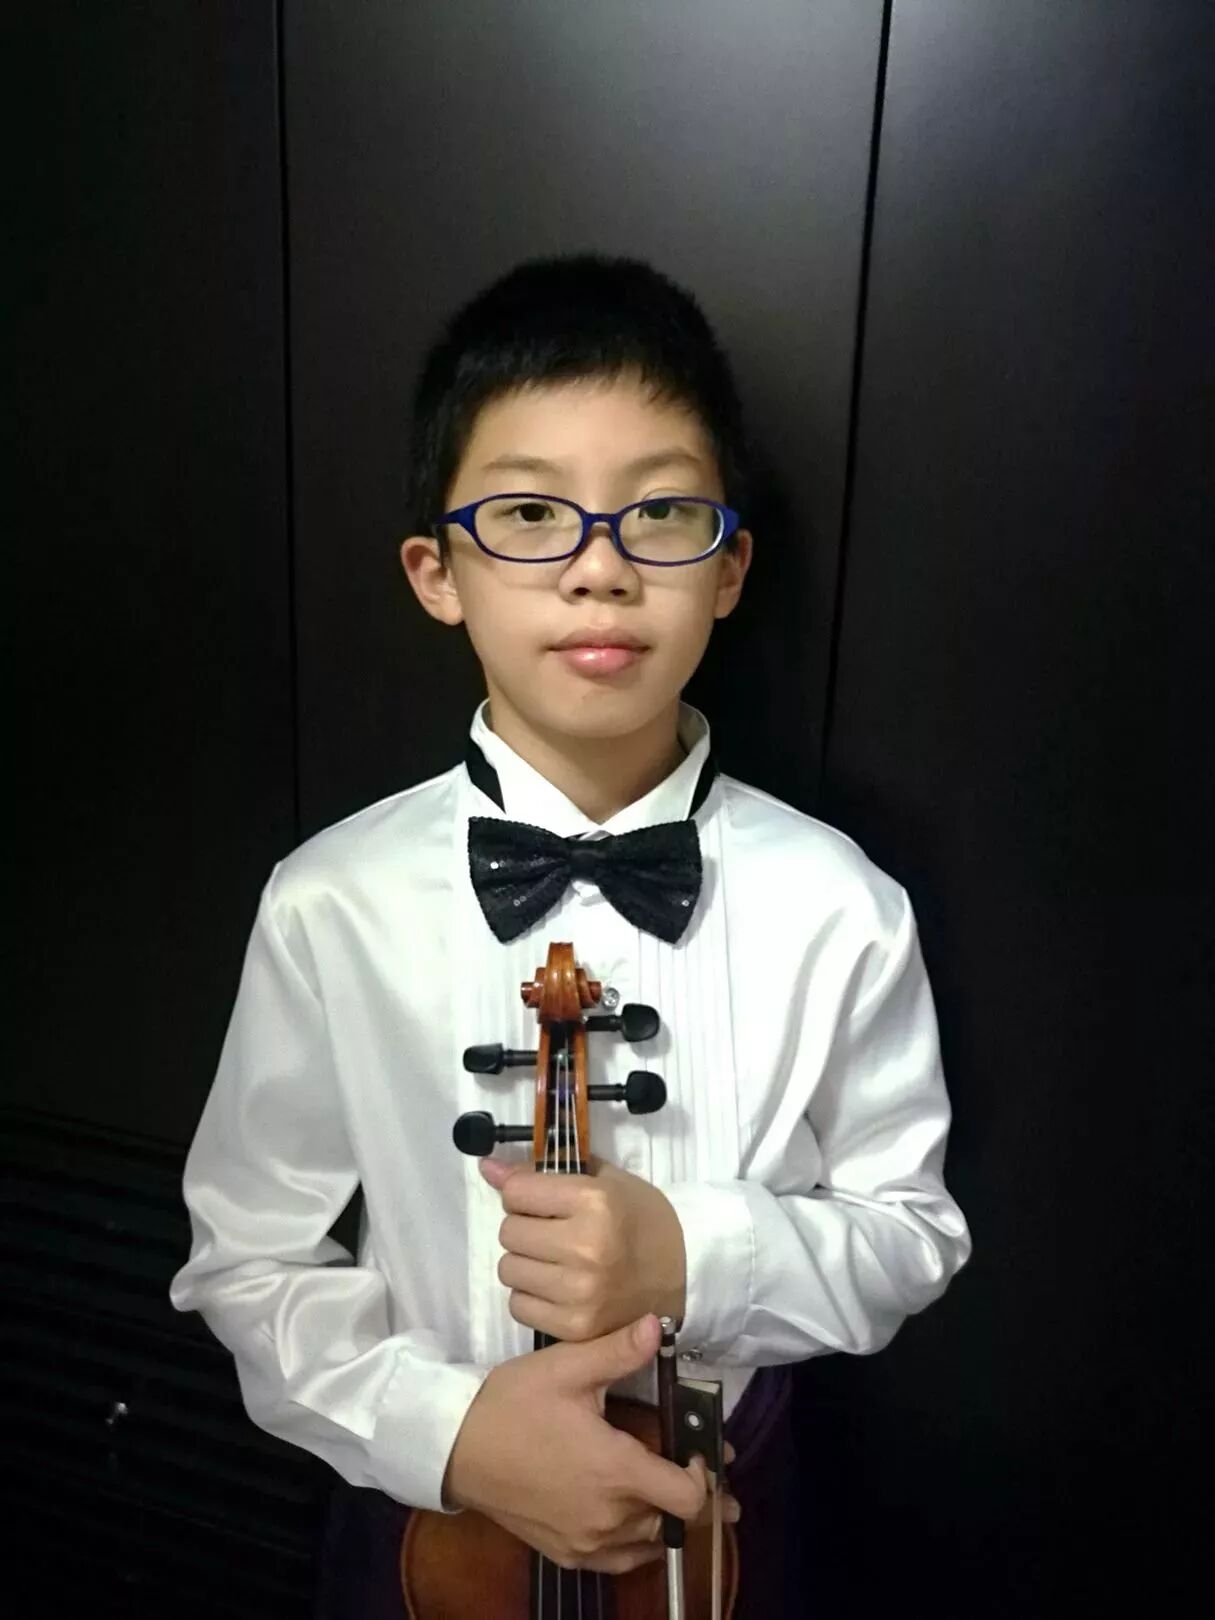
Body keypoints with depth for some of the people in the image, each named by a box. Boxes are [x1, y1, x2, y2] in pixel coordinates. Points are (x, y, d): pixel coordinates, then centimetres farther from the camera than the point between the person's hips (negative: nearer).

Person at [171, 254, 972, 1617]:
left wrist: (696, 1254, -25)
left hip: (717, 1500, 1)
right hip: (425, 1504, 0)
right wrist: (446, 1426, -23)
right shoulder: (329, 905, -20)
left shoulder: (834, 905, -20)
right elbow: (249, 1260, -8)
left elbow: (911, 1235, -7)